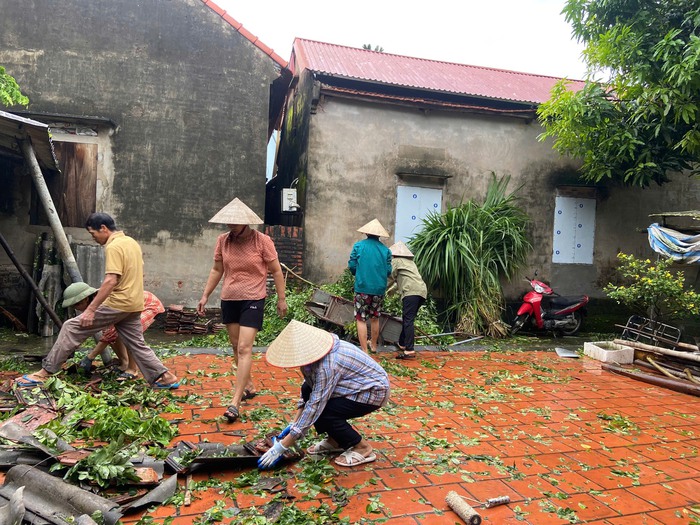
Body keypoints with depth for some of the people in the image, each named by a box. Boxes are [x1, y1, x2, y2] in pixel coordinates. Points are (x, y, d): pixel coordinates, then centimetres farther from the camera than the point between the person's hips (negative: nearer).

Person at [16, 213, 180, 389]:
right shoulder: (132, 242, 13)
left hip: (118, 304, -9)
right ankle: (165, 376, 13)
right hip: (133, 304, 9)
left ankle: (46, 372, 5)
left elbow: (111, 281, -24)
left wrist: (91, 309, -23)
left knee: (72, 327, 0)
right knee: (137, 344, 14)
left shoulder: (113, 247, -15)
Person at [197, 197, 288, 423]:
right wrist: (205, 296, 11)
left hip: (253, 300, -5)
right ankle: (249, 386, 30)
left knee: (244, 349, -11)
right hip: (228, 300, 5)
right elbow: (217, 271, 12)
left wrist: (281, 299, -3)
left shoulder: (262, 241, -10)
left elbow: (276, 271, -4)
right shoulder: (223, 240, 2)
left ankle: (235, 402, -9)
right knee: (236, 347, 13)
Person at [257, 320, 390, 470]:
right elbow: (307, 388, 5)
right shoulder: (316, 350, -8)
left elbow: (314, 407, -32)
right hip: (357, 385, 9)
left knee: (322, 412, -21)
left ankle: (362, 448, -2)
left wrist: (281, 447, -28)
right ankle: (334, 442, 10)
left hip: (374, 390, -9)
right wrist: (294, 424, 3)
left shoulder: (327, 365, -34)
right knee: (308, 389, -2)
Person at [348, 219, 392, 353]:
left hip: (362, 288, -3)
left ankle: (364, 350, 0)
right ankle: (374, 346, 33)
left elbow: (351, 266, -4)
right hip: (379, 289, 3)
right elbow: (388, 271, 1)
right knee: (375, 318, 19)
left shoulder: (358, 245, -4)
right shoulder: (385, 250, 2)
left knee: (361, 319, 3)